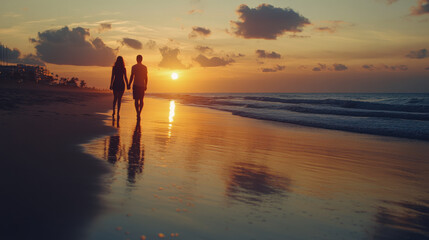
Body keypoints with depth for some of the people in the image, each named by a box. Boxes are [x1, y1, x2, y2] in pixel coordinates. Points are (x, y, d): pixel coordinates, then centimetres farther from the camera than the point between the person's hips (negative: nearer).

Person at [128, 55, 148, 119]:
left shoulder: (134, 67, -5)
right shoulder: (145, 67, 5)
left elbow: (132, 77, -7)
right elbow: (146, 78, 8)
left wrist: (129, 85, 0)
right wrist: (146, 85, 17)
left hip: (136, 85, -3)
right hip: (142, 85, 3)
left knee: (136, 100, 2)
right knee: (141, 100, 11)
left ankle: (138, 113, -4)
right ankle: (139, 112, 7)